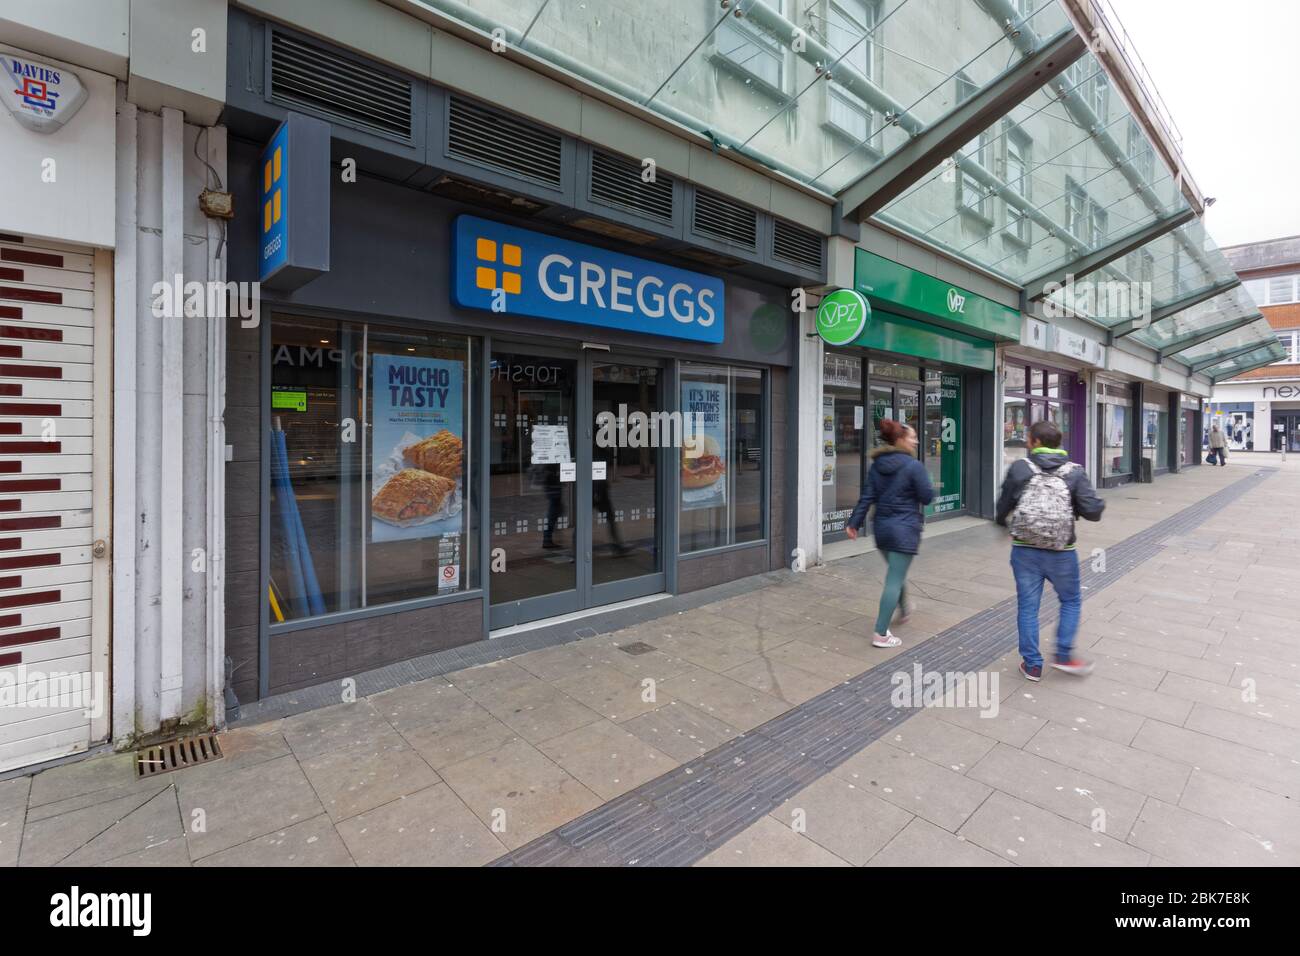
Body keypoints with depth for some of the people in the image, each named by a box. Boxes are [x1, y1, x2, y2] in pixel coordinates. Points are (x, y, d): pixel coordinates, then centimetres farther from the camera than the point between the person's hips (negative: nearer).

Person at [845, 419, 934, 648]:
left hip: (881, 526, 7)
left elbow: (867, 497, 2)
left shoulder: (877, 464, 5)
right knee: (895, 580, -3)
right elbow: (927, 497, -9)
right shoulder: (914, 466, -13)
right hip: (905, 528, -7)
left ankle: (904, 610, 50)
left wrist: (854, 522, 2)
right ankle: (881, 633, -2)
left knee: (896, 573, 27)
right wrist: (926, 487, 11)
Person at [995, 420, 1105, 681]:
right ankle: (1064, 655, 20)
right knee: (1071, 601, 23)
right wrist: (1100, 504, 13)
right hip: (1061, 552, 0)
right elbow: (1092, 511, -11)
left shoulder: (1019, 468, -6)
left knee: (1027, 606, 9)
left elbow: (1003, 506, 1)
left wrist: (1002, 522, 23)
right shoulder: (1074, 472, -6)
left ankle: (1032, 664, 16)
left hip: (1024, 550, 0)